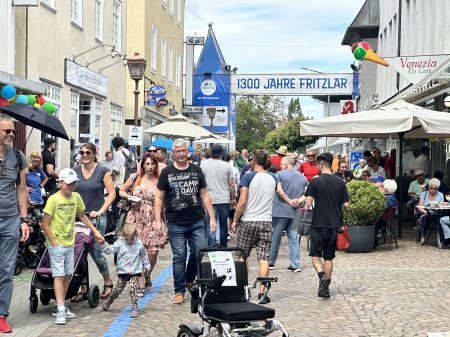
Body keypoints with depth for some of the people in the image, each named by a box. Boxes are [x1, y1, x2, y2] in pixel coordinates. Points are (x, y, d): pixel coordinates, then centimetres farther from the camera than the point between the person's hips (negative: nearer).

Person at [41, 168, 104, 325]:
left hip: (70, 243, 6)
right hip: (56, 244, -6)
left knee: (68, 275, 9)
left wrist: (95, 232, 16)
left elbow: (82, 216, 19)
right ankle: (60, 311, -9)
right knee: (59, 275, -8)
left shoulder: (76, 197, 3)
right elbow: (45, 224, -13)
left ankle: (59, 307, 20)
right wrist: (54, 244, -15)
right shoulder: (54, 199, -15)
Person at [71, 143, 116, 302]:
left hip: (96, 217, -4)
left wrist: (100, 211, -12)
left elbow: (112, 194, -4)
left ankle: (108, 282, 19)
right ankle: (83, 290, 9)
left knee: (95, 250, -6)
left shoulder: (103, 171, -2)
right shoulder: (75, 171, 8)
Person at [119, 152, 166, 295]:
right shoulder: (135, 178, 6)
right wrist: (129, 197, -2)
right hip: (136, 219, 1)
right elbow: (121, 191, 18)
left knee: (152, 252, -5)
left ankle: (147, 276, 26)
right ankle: (140, 285, 4)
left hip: (153, 221, -1)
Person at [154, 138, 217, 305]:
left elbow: (204, 195, 12)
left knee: (199, 254, 3)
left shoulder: (196, 170, 9)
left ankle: (189, 281, 28)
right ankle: (179, 291, 12)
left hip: (197, 222, 2)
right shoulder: (167, 172, 3)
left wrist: (212, 217, 6)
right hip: (176, 224, -2)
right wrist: (157, 220, -5)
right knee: (179, 258, 2)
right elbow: (159, 197, 4)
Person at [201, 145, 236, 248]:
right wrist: (233, 199, 11)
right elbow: (231, 184, 1)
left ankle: (211, 247, -10)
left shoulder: (203, 165, -2)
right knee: (223, 224, 13)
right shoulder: (227, 166, 0)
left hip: (210, 199, -1)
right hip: (224, 199, 1)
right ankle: (223, 247, 21)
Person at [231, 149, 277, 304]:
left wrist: (235, 220, -3)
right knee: (264, 258, -1)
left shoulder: (248, 177, -9)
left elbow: (242, 201, -11)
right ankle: (262, 293, -6)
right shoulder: (273, 178, 7)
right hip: (266, 222, 3)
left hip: (249, 221, -3)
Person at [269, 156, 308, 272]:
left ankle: (271, 263, 16)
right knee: (294, 239, 7)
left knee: (275, 238, 6)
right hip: (294, 212, 4)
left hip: (280, 211, -4)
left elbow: (279, 190, -17)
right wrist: (299, 201, -6)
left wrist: (290, 201, -11)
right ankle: (295, 265, 3)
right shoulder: (303, 177, 11)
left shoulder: (280, 174, -4)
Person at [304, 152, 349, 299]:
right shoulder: (340, 182, 1)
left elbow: (308, 203, -12)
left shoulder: (315, 182, -9)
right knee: (329, 257, 13)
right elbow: (346, 204, 2)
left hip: (319, 224, -3)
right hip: (335, 225, 3)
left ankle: (322, 276, -16)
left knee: (315, 255, 9)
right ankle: (325, 287, 13)